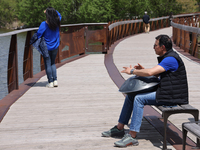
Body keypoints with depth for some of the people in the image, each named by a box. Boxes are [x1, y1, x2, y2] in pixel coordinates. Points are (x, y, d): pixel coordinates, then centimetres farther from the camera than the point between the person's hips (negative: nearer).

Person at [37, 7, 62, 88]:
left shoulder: (44, 24, -19)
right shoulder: (57, 22, -5)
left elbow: (38, 35, -15)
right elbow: (59, 15, 17)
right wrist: (52, 11, 9)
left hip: (46, 47, -5)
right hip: (55, 47, 5)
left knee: (48, 64, 5)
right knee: (53, 63, 18)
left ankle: (50, 82, 7)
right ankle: (55, 80, 11)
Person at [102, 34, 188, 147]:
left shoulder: (171, 59, -20)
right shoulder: (165, 57, 13)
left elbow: (150, 73, -28)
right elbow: (155, 74, 23)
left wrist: (132, 71, -14)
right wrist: (143, 70, 3)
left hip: (171, 96, -11)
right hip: (164, 91, 11)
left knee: (139, 99, -25)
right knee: (130, 95, 7)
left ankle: (132, 136, -24)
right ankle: (119, 128, 13)